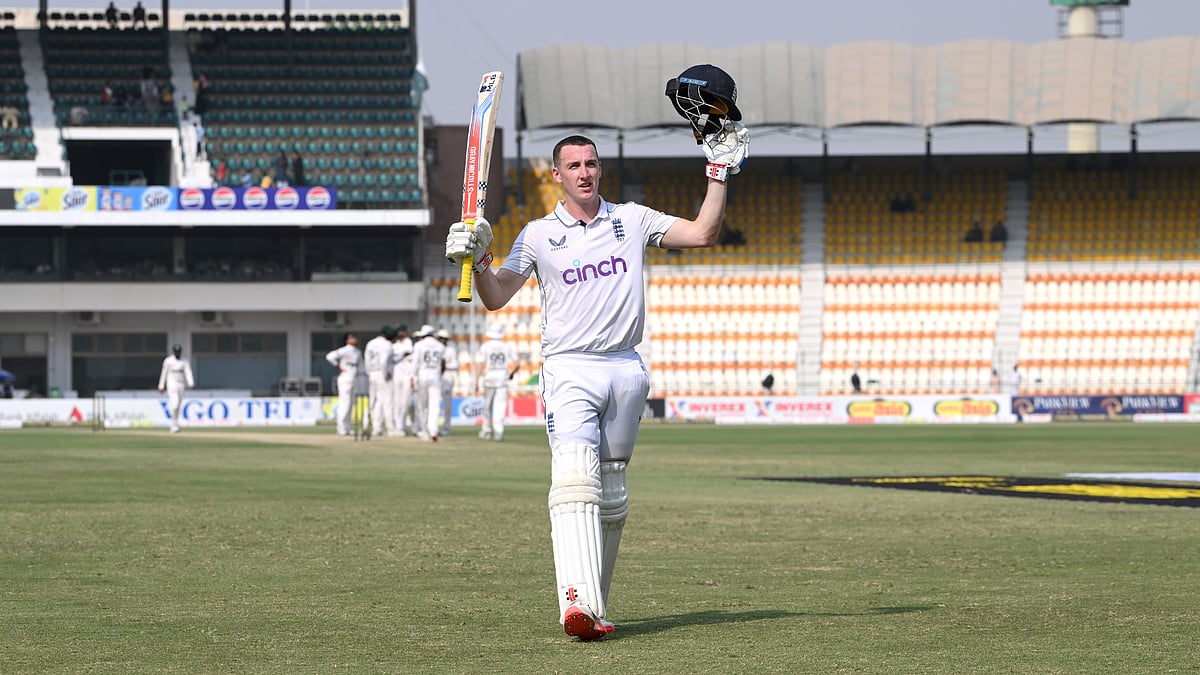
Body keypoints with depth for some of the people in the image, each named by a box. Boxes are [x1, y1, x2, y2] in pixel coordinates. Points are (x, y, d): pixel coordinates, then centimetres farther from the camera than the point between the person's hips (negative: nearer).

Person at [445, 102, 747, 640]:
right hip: (569, 369, -3)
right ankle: (578, 602, -35)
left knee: (612, 496, 6)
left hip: (626, 369, 3)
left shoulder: (633, 220, 11)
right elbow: (495, 297, 3)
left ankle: (594, 605, 14)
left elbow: (703, 234, 6)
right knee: (575, 478, -22)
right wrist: (475, 259, -15)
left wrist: (719, 170, 1)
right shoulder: (539, 235, 7)